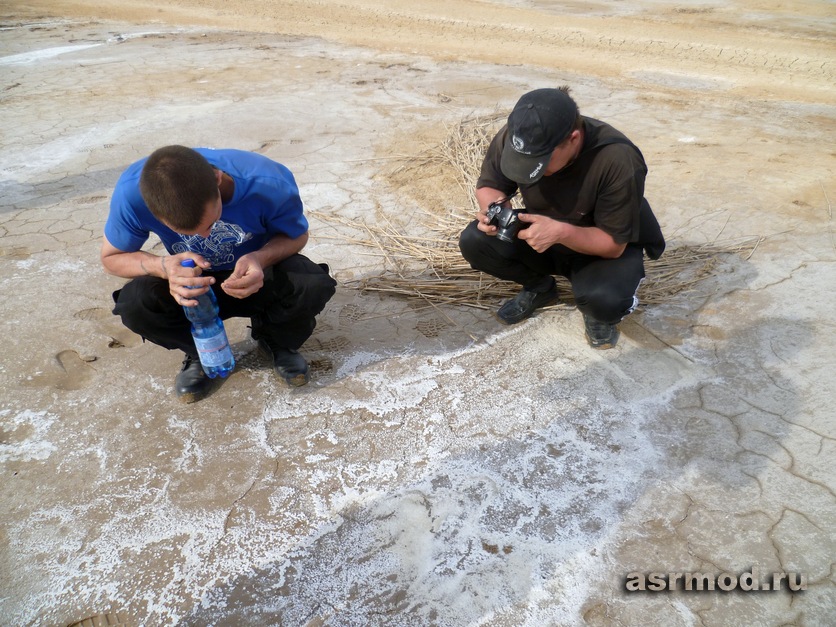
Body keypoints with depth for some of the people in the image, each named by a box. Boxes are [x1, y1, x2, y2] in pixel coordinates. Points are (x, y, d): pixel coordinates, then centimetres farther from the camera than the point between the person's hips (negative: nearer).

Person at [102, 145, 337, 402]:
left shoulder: (269, 183, -32)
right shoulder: (131, 192, -28)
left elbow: (297, 236, -12)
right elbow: (111, 258, -11)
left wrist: (260, 258, -35)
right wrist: (163, 265, -34)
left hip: (256, 275, -1)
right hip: (187, 285, 1)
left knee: (314, 286, -32)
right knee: (134, 305, -29)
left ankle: (277, 342, 4)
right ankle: (200, 351, 5)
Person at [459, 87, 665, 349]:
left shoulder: (618, 160, -33)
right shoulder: (512, 138, -23)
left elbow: (614, 243, -26)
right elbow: (488, 185, -6)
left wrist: (561, 232, -44)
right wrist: (495, 208, -31)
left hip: (603, 248, -4)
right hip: (541, 235, 5)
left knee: (604, 299, -37)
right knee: (474, 242, -20)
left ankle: (599, 311, 4)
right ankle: (540, 288, 8)